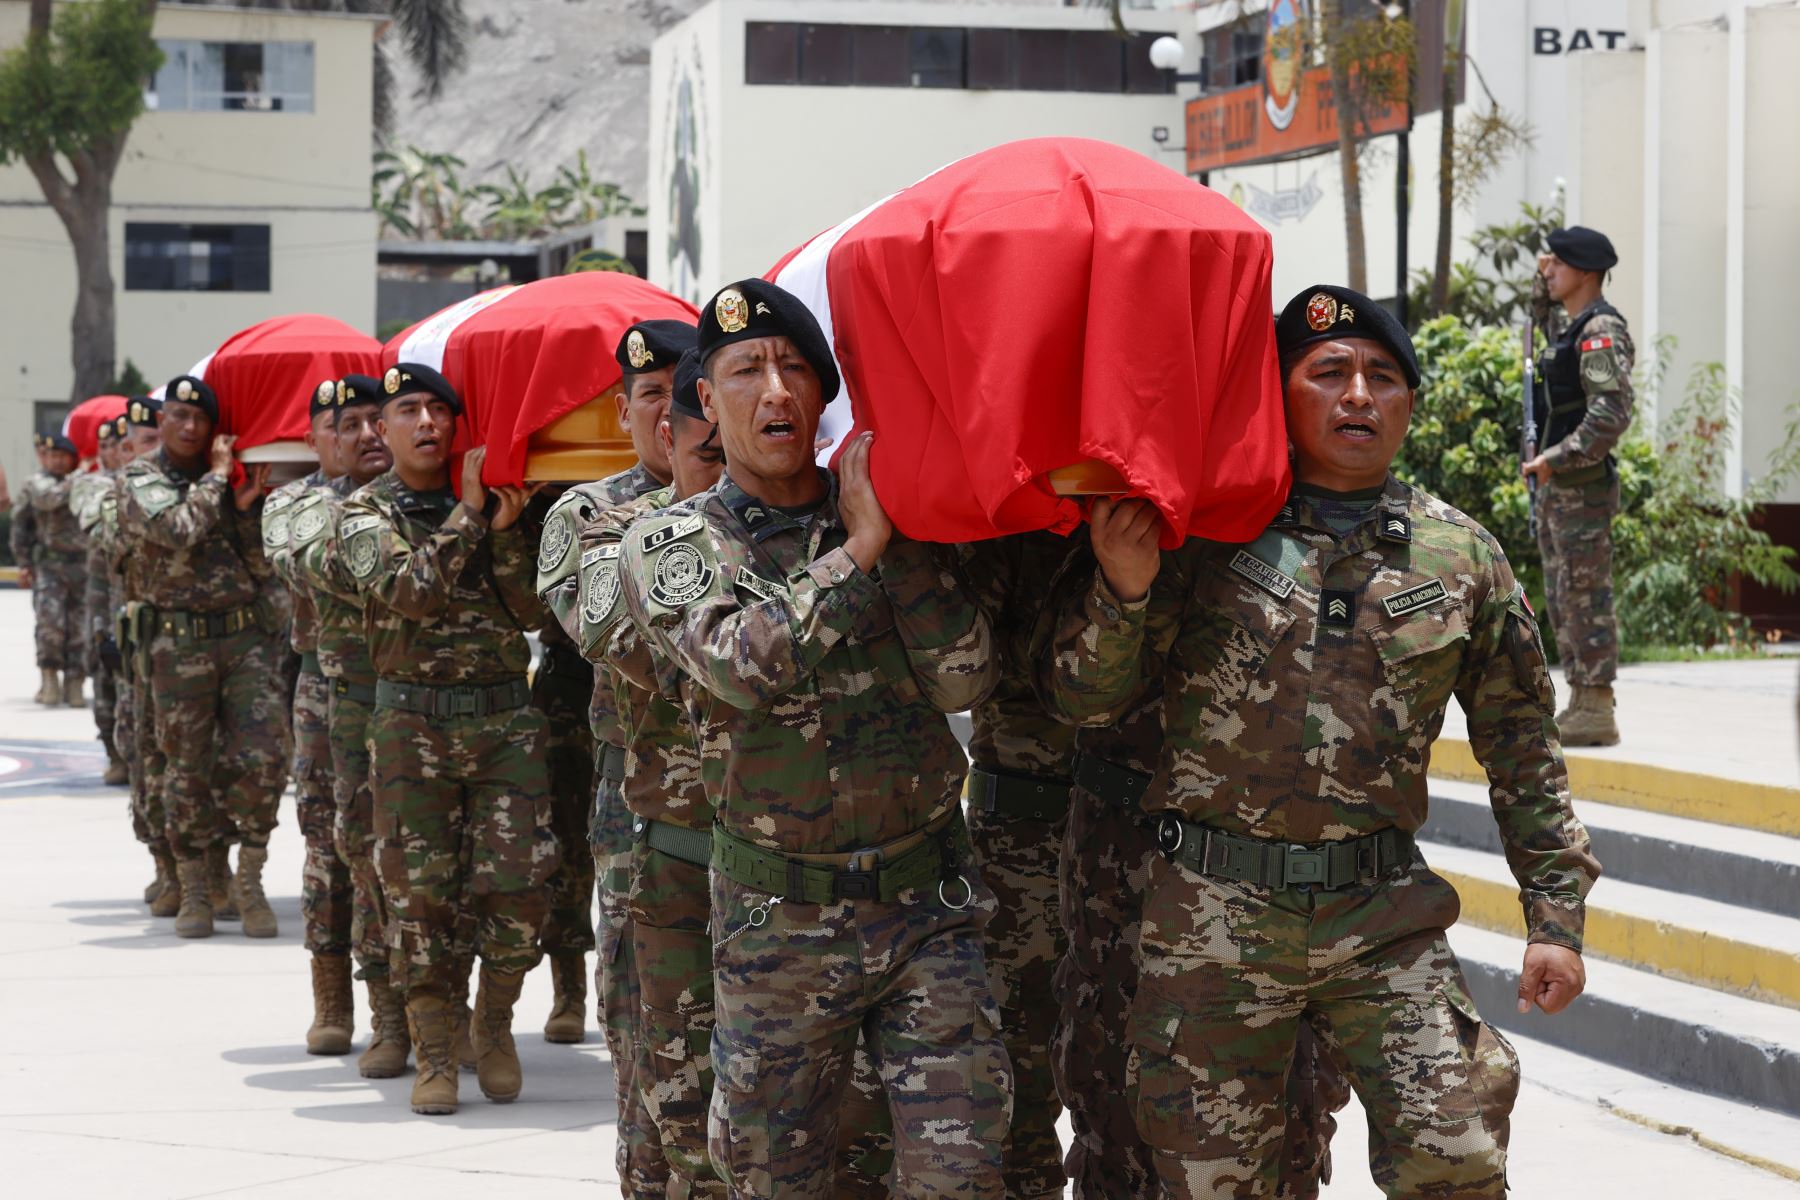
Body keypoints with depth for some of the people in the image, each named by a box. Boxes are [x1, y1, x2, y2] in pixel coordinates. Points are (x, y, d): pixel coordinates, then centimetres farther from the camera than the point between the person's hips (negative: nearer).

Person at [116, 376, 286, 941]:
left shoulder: (231, 484, 12)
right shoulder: (140, 481, 1)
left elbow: (261, 568, 5)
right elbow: (178, 528, -19)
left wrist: (246, 508, -7)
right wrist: (216, 477, -8)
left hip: (248, 634, 2)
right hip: (181, 643, -2)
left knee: (262, 758, -9)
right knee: (188, 769, 3)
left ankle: (250, 881, 6)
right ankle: (194, 890, 15)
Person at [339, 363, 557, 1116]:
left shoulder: (498, 502, 10)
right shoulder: (367, 513, 3)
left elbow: (530, 609, 0)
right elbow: (408, 589, -15)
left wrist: (506, 529, -13)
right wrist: (469, 512, -18)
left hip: (506, 716, 2)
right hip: (414, 720, -2)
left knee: (518, 883, -6)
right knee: (418, 892, -2)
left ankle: (494, 1023, 17)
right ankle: (434, 1053, 8)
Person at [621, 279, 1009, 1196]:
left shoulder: (890, 522, 6)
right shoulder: (670, 546, 0)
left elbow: (964, 678, -7)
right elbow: (745, 665, -20)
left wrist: (902, 538, -12)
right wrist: (861, 547, -16)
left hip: (927, 904, 1)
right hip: (776, 922, -1)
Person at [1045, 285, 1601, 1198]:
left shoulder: (1461, 556, 6)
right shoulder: (1200, 534, 0)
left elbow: (1521, 746, 12)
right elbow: (1085, 699, 1)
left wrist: (1555, 915, 9)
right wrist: (1123, 590, -17)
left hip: (1384, 918, 1)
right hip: (1213, 918, -1)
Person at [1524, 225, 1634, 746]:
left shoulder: (1601, 330, -14)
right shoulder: (1569, 326, 15)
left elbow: (1612, 413, -24)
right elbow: (1548, 319, 41)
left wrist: (1557, 458, -25)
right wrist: (1543, 283, 21)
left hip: (1582, 486, -10)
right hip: (1556, 488, 10)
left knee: (1586, 596, -9)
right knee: (1562, 600, 11)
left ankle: (1597, 712, -9)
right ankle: (1580, 704, 15)